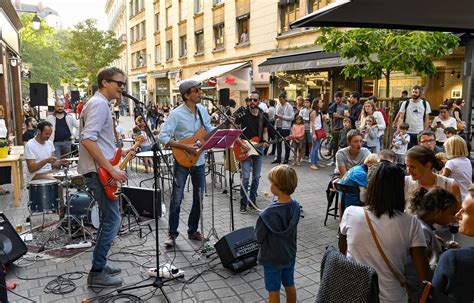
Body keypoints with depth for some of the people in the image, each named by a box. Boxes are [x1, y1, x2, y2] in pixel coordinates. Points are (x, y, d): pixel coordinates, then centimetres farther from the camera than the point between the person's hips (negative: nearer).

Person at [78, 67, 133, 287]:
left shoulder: (99, 103, 18)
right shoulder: (100, 104, -15)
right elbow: (87, 139, -26)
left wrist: (119, 153, 17)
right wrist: (111, 169, -25)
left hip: (99, 170, 11)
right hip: (99, 172, -11)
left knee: (108, 218, 17)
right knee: (112, 220, -4)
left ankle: (100, 264, 28)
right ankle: (97, 273, 5)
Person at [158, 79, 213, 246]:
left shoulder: (202, 110, 4)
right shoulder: (177, 114, -15)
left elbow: (209, 129, 17)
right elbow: (163, 137, -19)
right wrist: (185, 147, -23)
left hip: (199, 161, 6)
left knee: (199, 198, 12)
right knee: (177, 199, 1)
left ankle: (193, 230, 27)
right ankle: (172, 233, 16)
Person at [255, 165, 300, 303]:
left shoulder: (269, 213, -30)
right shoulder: (295, 206, -10)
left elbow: (259, 237, -17)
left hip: (272, 258, -6)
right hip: (290, 255, 6)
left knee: (273, 291, 12)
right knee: (290, 286, 24)